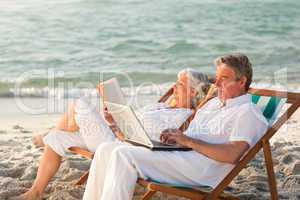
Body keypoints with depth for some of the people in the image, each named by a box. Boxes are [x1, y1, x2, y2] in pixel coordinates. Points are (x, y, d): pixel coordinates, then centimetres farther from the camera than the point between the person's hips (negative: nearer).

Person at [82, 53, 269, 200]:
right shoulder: (213, 103, 27)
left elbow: (232, 155, -17)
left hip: (200, 167, -9)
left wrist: (188, 141, -14)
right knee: (107, 149, -5)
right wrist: (175, 137, 4)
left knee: (124, 155, -25)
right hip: (177, 155, 9)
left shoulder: (247, 112, -2)